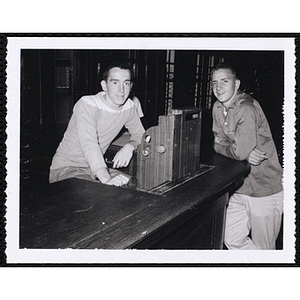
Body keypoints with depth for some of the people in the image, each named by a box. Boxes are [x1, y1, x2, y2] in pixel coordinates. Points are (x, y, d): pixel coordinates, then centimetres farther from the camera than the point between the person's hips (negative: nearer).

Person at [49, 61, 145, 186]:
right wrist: (106, 179, -49)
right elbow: (89, 144, -35)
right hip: (66, 168, -6)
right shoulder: (87, 105, -21)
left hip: (97, 168, 6)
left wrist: (129, 146, -14)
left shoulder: (129, 107, -1)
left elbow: (139, 134, 12)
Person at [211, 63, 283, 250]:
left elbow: (239, 152, -28)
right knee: (232, 240, 10)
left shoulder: (247, 110, -21)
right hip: (240, 187, 7)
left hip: (265, 190, -7)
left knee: (263, 248, 6)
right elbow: (218, 145, 3)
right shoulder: (218, 107, 6)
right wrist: (245, 153, -14)